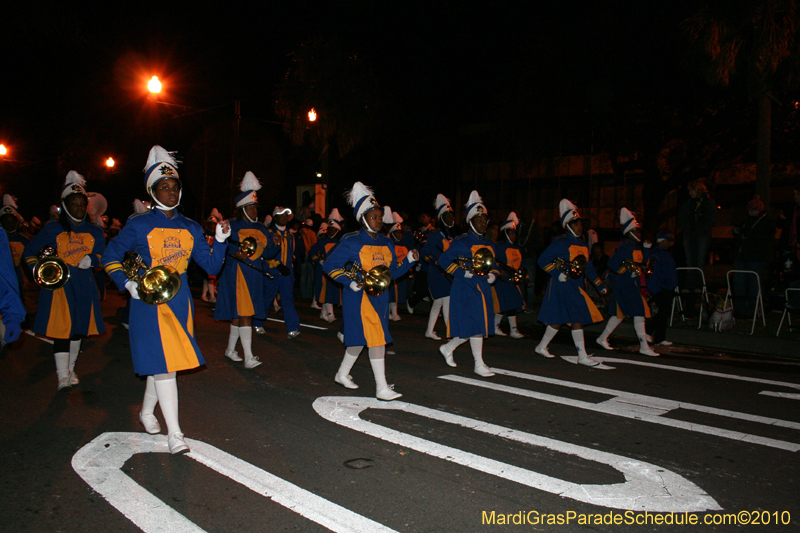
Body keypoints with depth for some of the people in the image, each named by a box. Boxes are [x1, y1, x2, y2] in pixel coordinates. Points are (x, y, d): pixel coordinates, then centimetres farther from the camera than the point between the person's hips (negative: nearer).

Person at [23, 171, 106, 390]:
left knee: (79, 328, 10)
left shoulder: (94, 231, 11)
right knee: (61, 329, -10)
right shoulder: (52, 229, 3)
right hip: (58, 285, -3)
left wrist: (91, 259, -11)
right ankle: (63, 378, -9)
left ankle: (70, 368, 27)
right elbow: (29, 253, 8)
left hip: (84, 285, 4)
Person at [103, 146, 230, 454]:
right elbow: (110, 257, 5)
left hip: (180, 299, 5)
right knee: (163, 362, -8)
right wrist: (128, 284, -8)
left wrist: (220, 241, -9)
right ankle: (174, 433, -3)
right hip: (150, 300, -5)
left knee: (161, 362, 14)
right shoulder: (139, 226, -3)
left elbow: (211, 267, 6)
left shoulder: (190, 228, 8)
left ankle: (147, 412, 38)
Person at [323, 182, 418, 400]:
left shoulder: (387, 243, 11)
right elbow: (330, 265, -8)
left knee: (361, 338, 14)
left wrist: (408, 260, -3)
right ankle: (382, 388, -5)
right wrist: (350, 283, -17)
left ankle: (342, 374, 33)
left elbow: (392, 272, 14)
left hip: (380, 297, 7)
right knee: (376, 338, -10)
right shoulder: (351, 242, -9)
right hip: (360, 297, -7)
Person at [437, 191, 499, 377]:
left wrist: (492, 275, 3)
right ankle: (479, 364, 4)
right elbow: (444, 260, -8)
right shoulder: (461, 242, -7)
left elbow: (494, 264, 26)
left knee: (479, 325, 9)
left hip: (483, 288, 8)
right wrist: (464, 272, -16)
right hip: (465, 289, -8)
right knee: (475, 325, -8)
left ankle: (448, 348, 29)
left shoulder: (489, 244, 15)